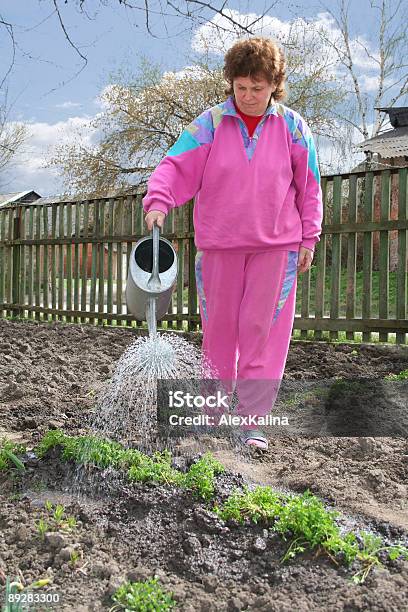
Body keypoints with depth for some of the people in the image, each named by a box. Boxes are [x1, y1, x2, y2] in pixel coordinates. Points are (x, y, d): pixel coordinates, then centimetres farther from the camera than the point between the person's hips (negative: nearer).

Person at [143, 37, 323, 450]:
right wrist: (158, 201, -24)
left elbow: (308, 187, 8)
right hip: (219, 245, 1)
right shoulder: (212, 123, 1)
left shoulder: (292, 127, 3)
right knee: (219, 330, 9)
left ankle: (251, 422, 9)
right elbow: (176, 166, -6)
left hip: (275, 246, 0)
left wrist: (308, 238, 5)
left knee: (262, 331, -1)